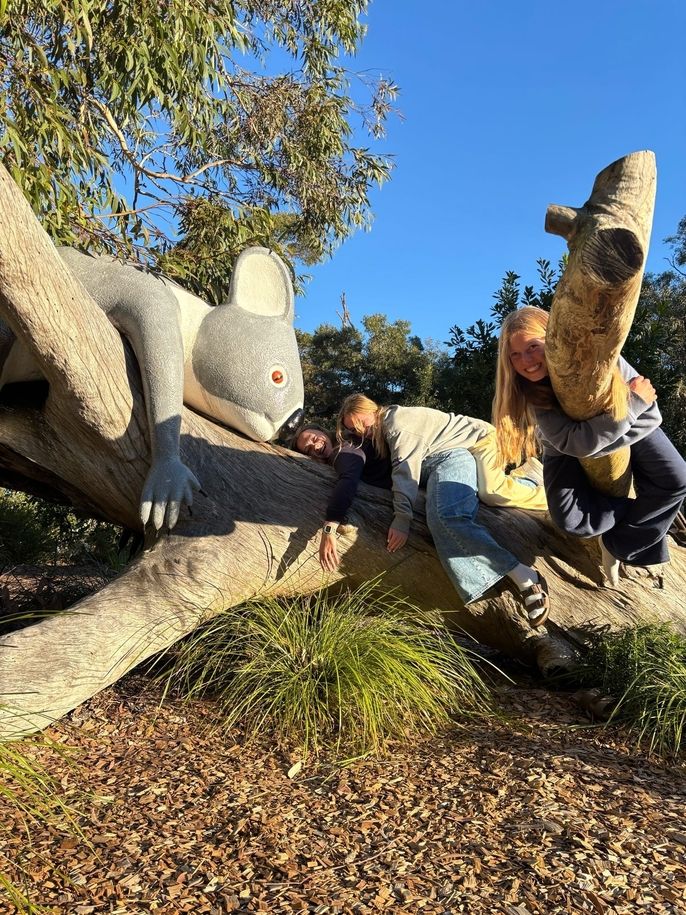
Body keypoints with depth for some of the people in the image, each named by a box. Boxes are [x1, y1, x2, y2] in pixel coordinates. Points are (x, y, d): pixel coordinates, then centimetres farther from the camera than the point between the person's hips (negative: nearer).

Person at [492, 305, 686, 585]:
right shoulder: (528, 392, -29)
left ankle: (619, 544, -2)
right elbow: (575, 443, -38)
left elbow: (650, 415, -27)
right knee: (569, 519, -22)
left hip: (631, 431, 1)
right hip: (568, 445, -1)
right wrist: (634, 403, -39)